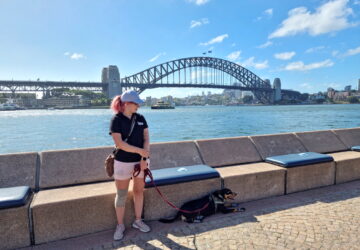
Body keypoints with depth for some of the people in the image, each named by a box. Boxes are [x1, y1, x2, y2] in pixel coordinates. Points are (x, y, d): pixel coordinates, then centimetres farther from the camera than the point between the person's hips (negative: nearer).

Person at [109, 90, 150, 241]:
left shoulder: (140, 118, 2)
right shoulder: (116, 120, -11)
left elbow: (146, 139, -1)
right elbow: (119, 143, -19)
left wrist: (144, 159, -13)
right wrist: (141, 151, -19)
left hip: (141, 161, 4)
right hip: (123, 162, -4)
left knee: (139, 191, 14)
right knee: (121, 195, 8)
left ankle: (138, 221, 32)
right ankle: (120, 226, 26)